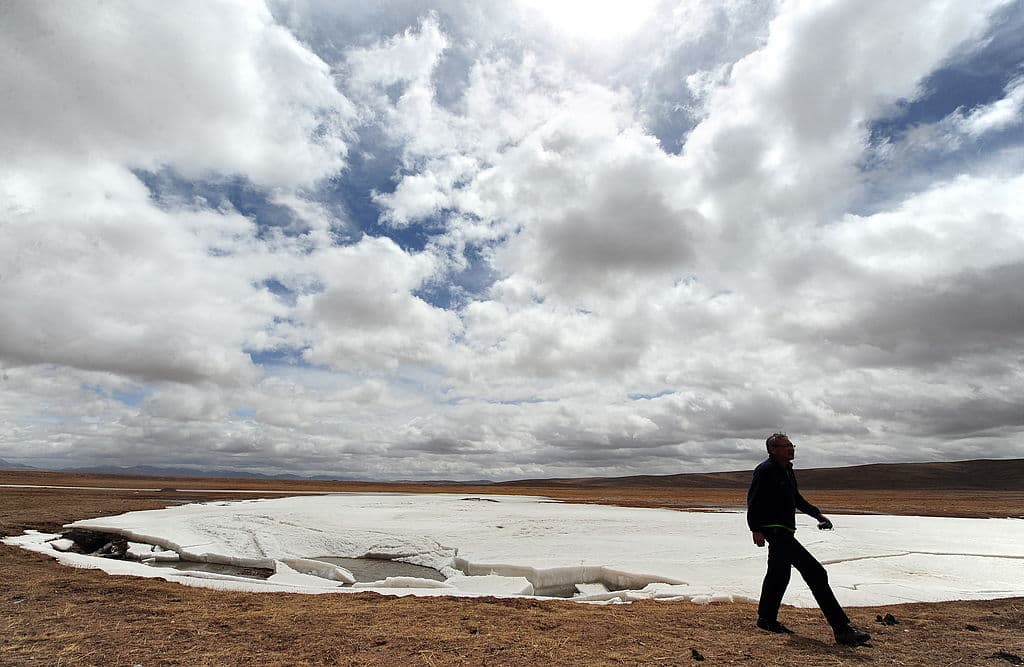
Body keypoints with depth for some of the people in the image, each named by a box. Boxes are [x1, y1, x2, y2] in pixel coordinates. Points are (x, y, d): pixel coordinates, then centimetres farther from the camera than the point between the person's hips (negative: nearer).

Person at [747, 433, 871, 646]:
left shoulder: (787, 470, 15)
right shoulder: (765, 470, -16)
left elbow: (796, 498, 28)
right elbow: (753, 501, -21)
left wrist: (817, 514, 21)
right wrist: (756, 529, -26)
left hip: (784, 531, 11)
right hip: (775, 531, -11)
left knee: (779, 574, 20)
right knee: (815, 573, -11)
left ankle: (767, 619, 33)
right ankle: (842, 629, -4)